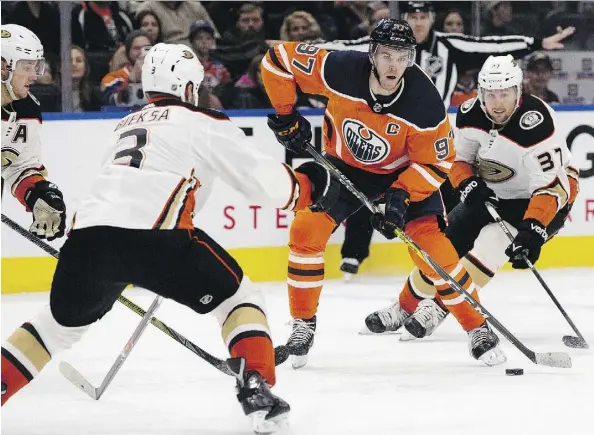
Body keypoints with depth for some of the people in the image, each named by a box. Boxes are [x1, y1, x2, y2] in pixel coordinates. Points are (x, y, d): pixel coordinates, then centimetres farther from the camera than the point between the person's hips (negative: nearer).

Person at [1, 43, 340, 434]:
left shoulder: (126, 126, 33)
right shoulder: (205, 123, 13)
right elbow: (262, 178, 8)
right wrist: (307, 187, 25)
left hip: (87, 234, 5)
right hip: (153, 234, -5)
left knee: (63, 321, 29)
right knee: (239, 298, 12)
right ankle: (257, 390, -5)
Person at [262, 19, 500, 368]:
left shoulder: (425, 101, -31)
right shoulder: (340, 70, -30)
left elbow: (436, 163, -20)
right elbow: (278, 60, -18)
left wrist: (400, 195, -33)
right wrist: (287, 117, -13)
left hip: (404, 173, -2)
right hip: (343, 164, 2)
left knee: (433, 248, -13)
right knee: (306, 229, -14)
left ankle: (478, 327, 4)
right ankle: (303, 323, 2)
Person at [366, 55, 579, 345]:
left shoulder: (536, 123, -34)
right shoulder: (471, 114, -15)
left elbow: (551, 186, -36)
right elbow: (457, 158, -2)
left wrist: (533, 231, -47)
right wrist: (468, 184, -23)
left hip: (535, 198, -6)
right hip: (491, 192, 6)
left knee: (492, 242, -25)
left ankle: (437, 309, -11)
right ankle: (406, 307, 21)